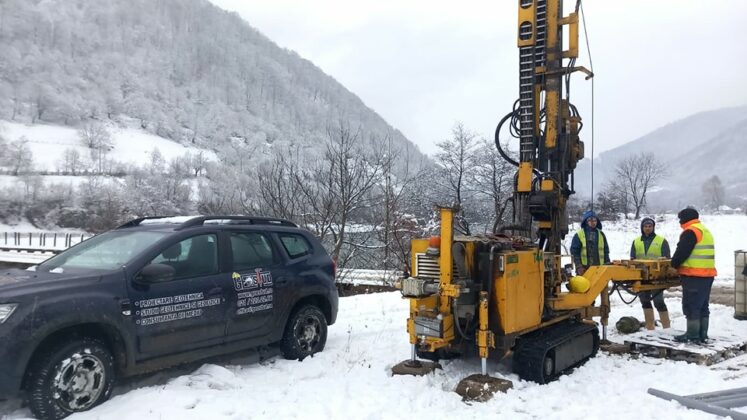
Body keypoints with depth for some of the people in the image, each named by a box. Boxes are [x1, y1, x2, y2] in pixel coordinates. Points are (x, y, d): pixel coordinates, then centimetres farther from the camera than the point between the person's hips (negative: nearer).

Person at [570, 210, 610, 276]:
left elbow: (606, 251, 16)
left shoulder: (601, 234, 12)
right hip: (584, 269, -4)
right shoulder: (579, 235, 1)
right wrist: (578, 266, -10)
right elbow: (574, 251, -2)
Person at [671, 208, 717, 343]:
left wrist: (674, 264, 0)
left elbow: (681, 252, -16)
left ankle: (692, 335, -1)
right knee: (703, 306, 14)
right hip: (707, 274, 10)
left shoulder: (690, 231, -12)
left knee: (691, 306, -4)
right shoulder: (705, 230, 19)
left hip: (693, 276, -10)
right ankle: (703, 334, 18)